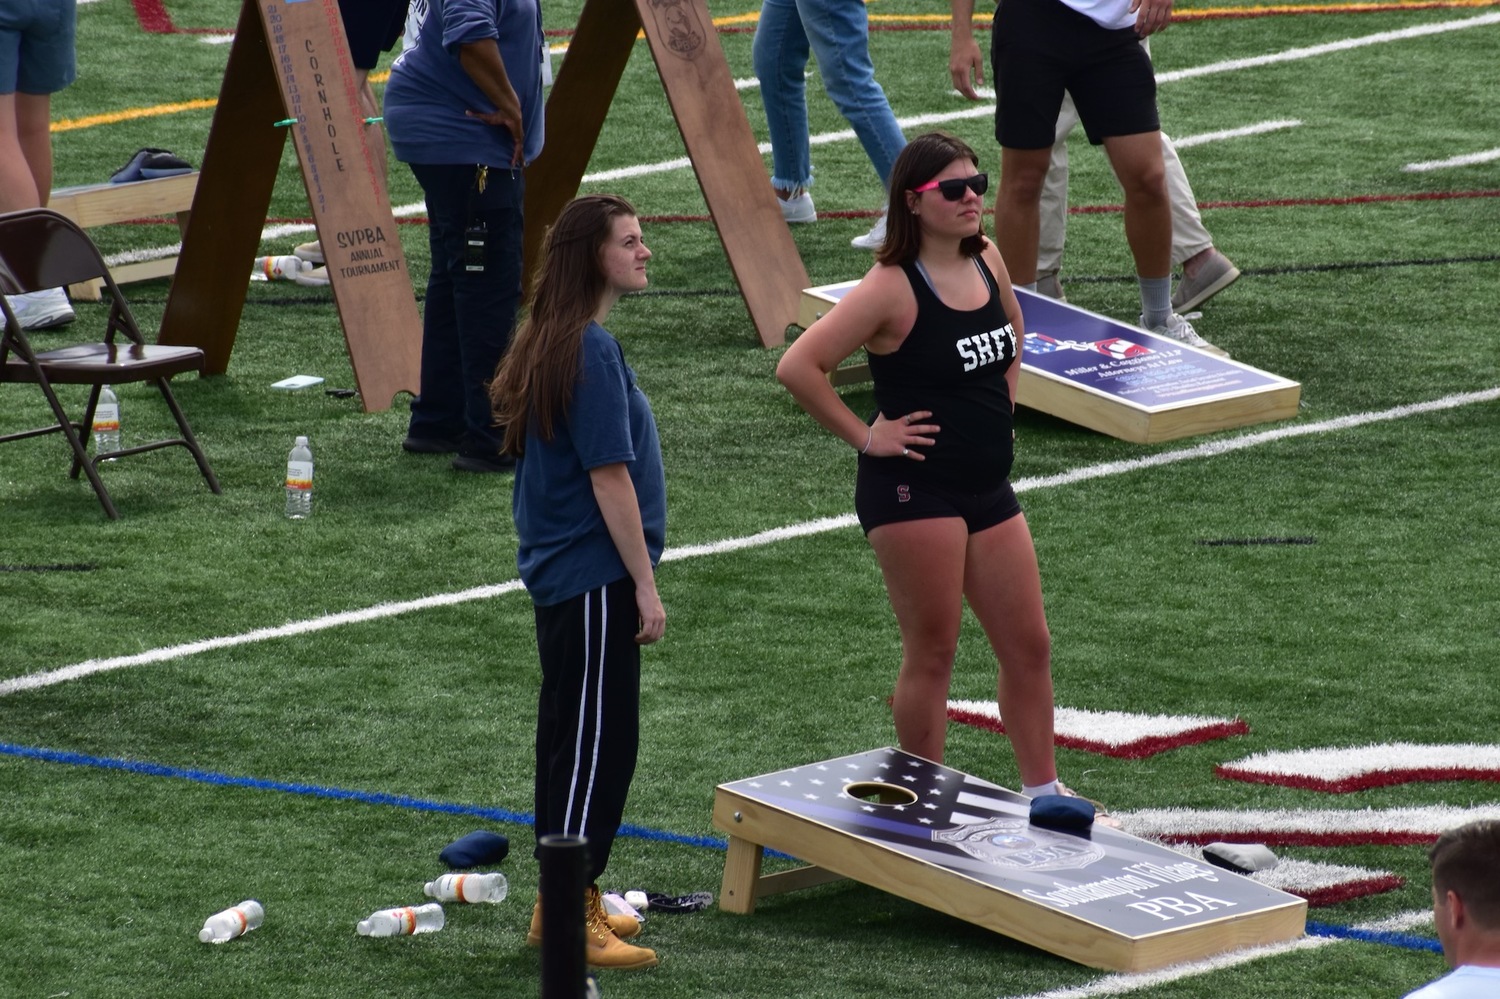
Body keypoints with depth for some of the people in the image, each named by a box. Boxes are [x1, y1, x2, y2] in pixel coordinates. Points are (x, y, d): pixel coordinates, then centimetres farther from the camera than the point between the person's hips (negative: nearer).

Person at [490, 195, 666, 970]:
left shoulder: (550, 343, 10)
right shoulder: (591, 351, -20)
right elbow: (610, 477, -20)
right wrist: (645, 586, -15)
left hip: (560, 576, 10)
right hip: (595, 580, -10)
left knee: (570, 736, 16)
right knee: (601, 741, -5)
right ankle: (571, 918, -2)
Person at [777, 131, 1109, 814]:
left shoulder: (987, 262, 5)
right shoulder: (892, 288, -17)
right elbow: (798, 367, -22)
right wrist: (864, 436, -16)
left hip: (989, 488, 8)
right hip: (914, 490, -7)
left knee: (1028, 647, 11)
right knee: (932, 656, 0)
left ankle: (1043, 796, 21)